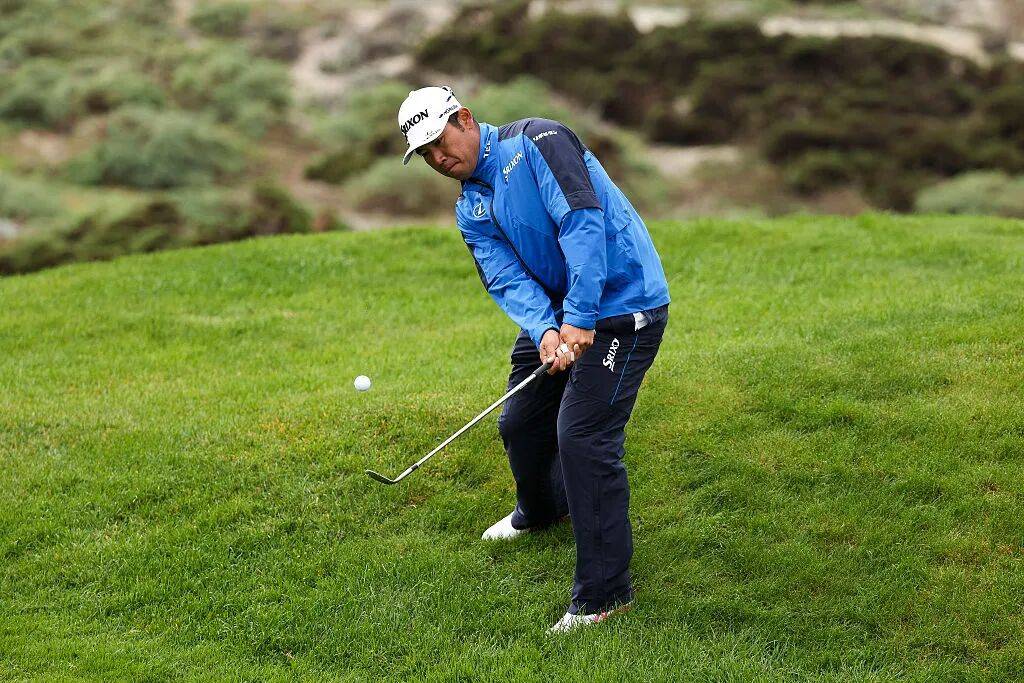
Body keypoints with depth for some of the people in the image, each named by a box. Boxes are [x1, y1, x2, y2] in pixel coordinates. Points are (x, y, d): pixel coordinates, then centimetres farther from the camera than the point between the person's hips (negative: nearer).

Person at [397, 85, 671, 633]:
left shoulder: (536, 141, -12)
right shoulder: (470, 210, 11)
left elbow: (583, 219, -24)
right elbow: (506, 277, -3)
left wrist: (578, 318, -29)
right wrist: (543, 330, -24)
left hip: (621, 302, -9)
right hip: (558, 315, 9)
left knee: (582, 436, -16)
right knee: (520, 423, 18)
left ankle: (603, 592, -9)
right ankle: (540, 511, 51)